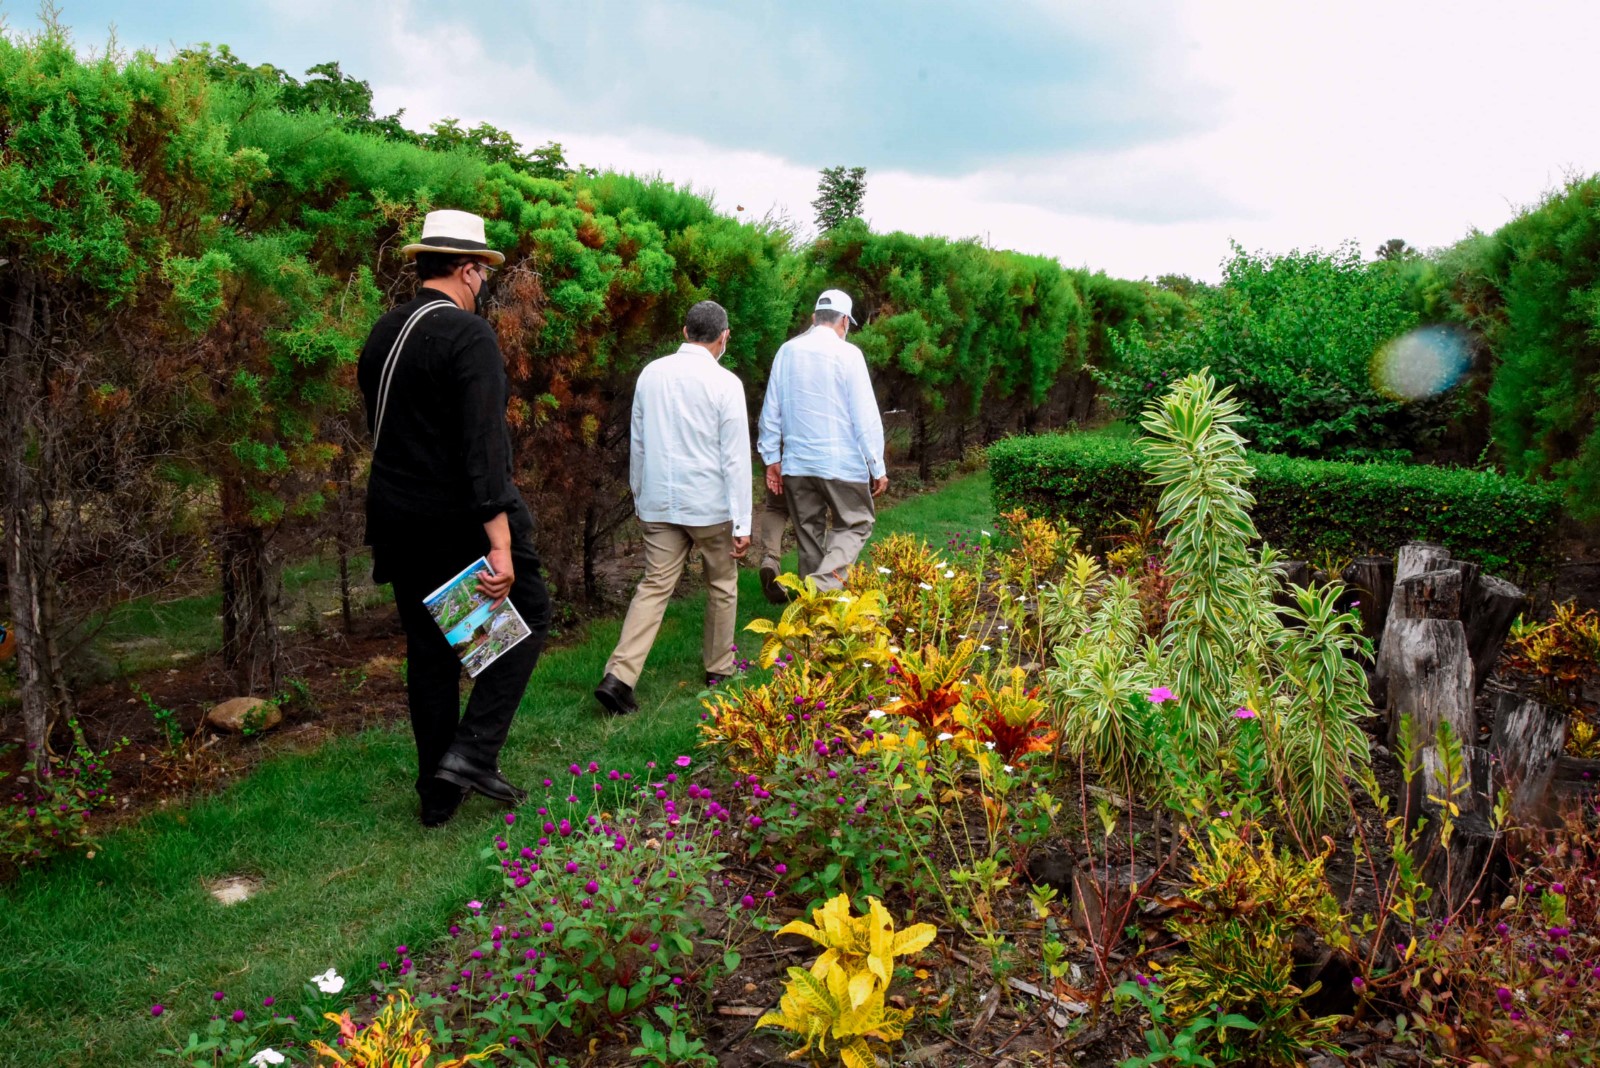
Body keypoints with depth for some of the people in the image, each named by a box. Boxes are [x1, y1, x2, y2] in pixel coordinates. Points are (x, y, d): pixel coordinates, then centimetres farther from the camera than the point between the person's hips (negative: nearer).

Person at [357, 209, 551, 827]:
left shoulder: (382, 334, 9)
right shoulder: (470, 335, -15)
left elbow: (379, 427, 16)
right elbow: (484, 443, -23)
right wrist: (500, 542, -25)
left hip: (399, 517, 7)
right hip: (462, 516, -7)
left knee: (428, 651, 14)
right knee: (526, 616, 11)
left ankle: (438, 794, 22)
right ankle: (471, 752, 0)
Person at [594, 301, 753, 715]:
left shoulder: (651, 374, 3)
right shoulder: (725, 383, -10)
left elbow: (637, 443, 11)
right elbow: (736, 457, -10)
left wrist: (639, 496, 22)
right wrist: (742, 522, -7)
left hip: (658, 504, 4)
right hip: (711, 505, -4)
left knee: (654, 586, 4)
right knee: (722, 586, 15)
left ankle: (619, 676, -9)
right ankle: (719, 669, 28)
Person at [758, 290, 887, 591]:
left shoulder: (787, 351, 5)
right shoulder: (847, 354, -8)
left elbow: (770, 411, 8)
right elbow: (866, 417, -9)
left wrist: (771, 458, 14)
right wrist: (878, 467, -4)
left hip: (796, 463, 4)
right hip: (841, 463, -4)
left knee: (809, 536, 14)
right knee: (855, 524, 7)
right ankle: (823, 587, -14)